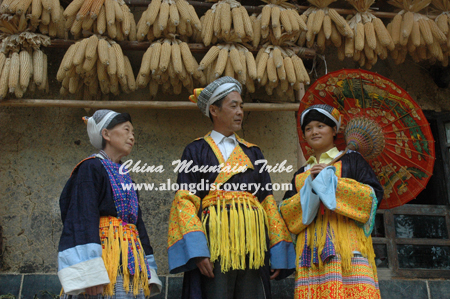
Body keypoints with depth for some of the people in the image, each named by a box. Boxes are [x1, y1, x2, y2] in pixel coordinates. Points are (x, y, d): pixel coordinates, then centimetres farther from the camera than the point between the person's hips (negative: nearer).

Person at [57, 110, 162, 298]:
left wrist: (148, 272, 15)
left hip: (130, 264, 7)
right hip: (104, 254, -7)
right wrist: (90, 272, -24)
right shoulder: (92, 168, -1)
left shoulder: (124, 177, 22)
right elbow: (83, 217, -13)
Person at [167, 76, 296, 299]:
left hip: (252, 245, 4)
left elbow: (268, 203, 14)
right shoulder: (196, 151, 7)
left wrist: (278, 253, 5)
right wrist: (197, 251, -17)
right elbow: (185, 202, -3)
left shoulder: (252, 153, 18)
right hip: (214, 244, -3)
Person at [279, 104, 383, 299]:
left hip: (347, 245, -3)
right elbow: (285, 212, 12)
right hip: (311, 250, 3)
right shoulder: (301, 174, 23)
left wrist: (330, 179, -4)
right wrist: (310, 186, -2)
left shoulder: (351, 160, 14)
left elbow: (374, 194, -1)